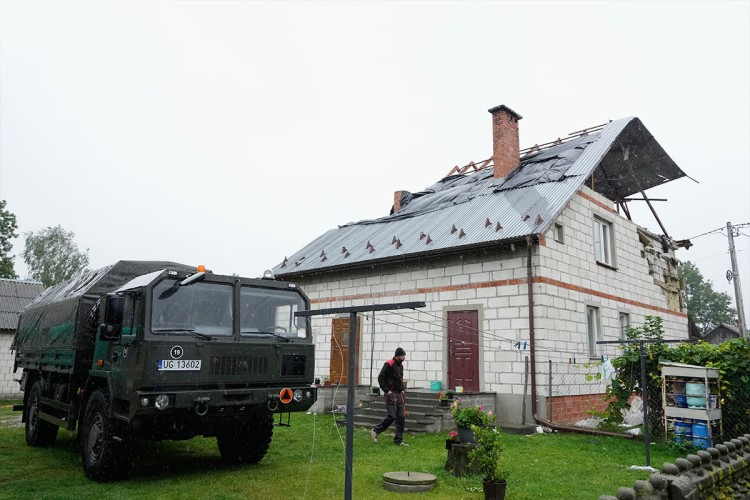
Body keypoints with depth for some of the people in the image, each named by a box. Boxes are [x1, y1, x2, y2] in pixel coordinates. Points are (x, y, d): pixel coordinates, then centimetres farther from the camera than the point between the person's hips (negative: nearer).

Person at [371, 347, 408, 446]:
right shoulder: (389, 364, -12)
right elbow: (380, 378, -14)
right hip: (391, 395, -8)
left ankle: (399, 440, 13)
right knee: (391, 416, -10)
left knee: (401, 417, 5)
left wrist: (402, 390, 14)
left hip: (399, 395, 8)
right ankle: (375, 431, 8)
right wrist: (387, 390, -14)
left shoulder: (400, 365, 14)